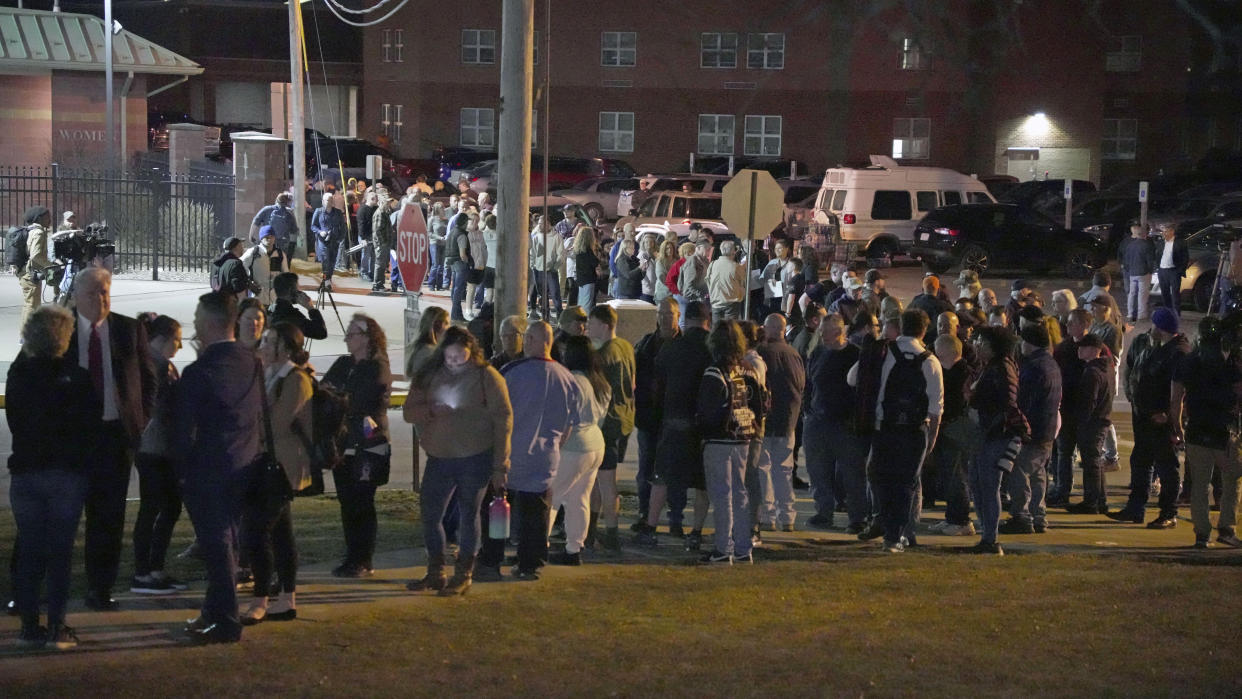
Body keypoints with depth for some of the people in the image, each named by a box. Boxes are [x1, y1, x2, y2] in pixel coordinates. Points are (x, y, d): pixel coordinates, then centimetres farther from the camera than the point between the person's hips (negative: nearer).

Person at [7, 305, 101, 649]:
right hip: (68, 472, -3)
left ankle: (29, 626, 9)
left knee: (28, 551, 8)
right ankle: (56, 627, 0)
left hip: (25, 471, 3)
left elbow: (14, 421, 13)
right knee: (60, 550, 2)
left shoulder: (18, 374, -1)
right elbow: (92, 421, -1)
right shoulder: (76, 377, -9)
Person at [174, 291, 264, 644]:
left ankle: (226, 622, 2)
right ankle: (215, 611, 28)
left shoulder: (198, 373, -17)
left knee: (217, 545, -1)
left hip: (207, 470, -7)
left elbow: (184, 431, -13)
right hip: (243, 467, 7)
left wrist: (181, 470, -1)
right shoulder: (254, 364, 2)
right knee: (226, 541, 17)